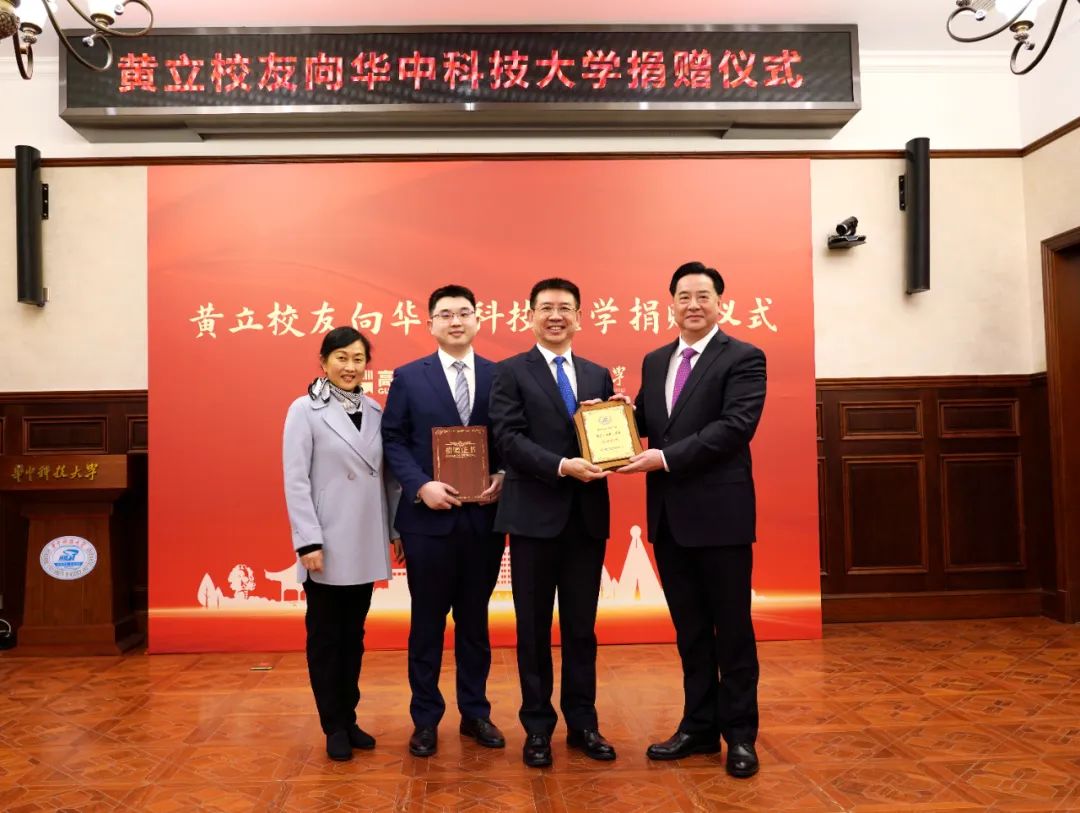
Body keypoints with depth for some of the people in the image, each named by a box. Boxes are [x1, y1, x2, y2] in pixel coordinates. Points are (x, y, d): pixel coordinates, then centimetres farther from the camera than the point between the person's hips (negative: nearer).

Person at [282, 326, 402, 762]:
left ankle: (349, 718, 27)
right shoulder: (305, 409, -5)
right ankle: (334, 726, 20)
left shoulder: (374, 411, 6)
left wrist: (397, 528, 7)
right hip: (328, 545, -4)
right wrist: (308, 540, -15)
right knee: (325, 636, 8)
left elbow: (388, 474, 8)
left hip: (365, 544, 4)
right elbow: (295, 480, -10)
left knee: (354, 634, 14)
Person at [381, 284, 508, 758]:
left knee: (475, 620, 14)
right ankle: (425, 719, 24)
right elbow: (393, 441, -1)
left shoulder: (500, 376, 5)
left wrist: (502, 480, -12)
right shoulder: (408, 377, 2)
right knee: (428, 622, 9)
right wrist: (421, 486, -14)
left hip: (484, 518, 2)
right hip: (429, 518, -1)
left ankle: (475, 712, 28)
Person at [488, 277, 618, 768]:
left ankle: (583, 722, 26)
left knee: (582, 627, 13)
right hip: (536, 515, -3)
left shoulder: (598, 375, 13)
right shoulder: (510, 372, 0)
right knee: (534, 628, 8)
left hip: (588, 515, 4)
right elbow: (508, 439, -11)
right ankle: (538, 726, 21)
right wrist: (562, 465, -21)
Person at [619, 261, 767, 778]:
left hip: (720, 512, -5)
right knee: (689, 629, 15)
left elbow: (736, 426, -18)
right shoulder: (655, 361, 14)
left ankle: (739, 734, 22)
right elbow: (643, 421, 13)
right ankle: (699, 727, 28)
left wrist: (666, 457, -21)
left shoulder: (744, 358, -6)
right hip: (669, 515, 6)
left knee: (731, 628, 7)